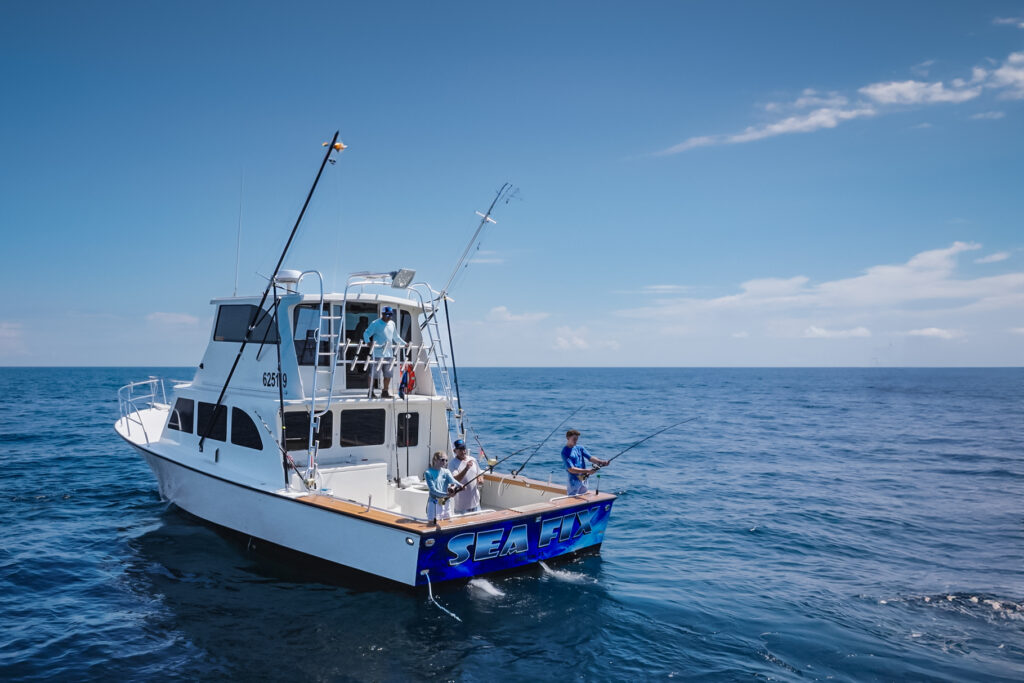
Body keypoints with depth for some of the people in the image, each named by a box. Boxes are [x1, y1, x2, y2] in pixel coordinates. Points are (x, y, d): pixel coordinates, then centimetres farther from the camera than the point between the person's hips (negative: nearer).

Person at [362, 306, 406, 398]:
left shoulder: (392, 324, 16)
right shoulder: (375, 324, -4)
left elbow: (396, 337, 26)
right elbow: (366, 334, -7)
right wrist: (368, 342, -26)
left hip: (388, 353, 6)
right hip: (378, 353, -6)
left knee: (388, 375, 6)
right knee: (374, 374, -3)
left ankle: (385, 392, 16)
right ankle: (371, 392, 7)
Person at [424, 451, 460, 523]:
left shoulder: (446, 472, 5)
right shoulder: (428, 473, -9)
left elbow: (453, 480, -15)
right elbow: (433, 490, -17)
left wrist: (454, 486, -39)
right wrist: (446, 494, -29)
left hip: (446, 502, 5)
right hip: (434, 503, -5)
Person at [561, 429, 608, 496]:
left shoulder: (580, 448, 7)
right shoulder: (565, 452, -13)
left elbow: (590, 458, -3)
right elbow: (571, 469, -20)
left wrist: (601, 462, -22)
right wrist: (587, 471, -26)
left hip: (584, 479, 7)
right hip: (574, 480, -7)